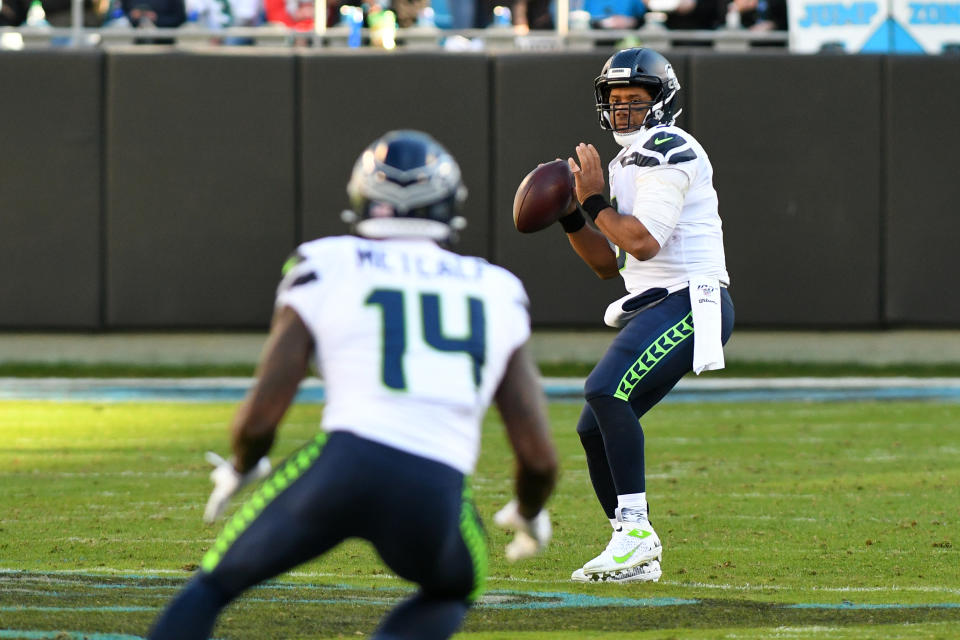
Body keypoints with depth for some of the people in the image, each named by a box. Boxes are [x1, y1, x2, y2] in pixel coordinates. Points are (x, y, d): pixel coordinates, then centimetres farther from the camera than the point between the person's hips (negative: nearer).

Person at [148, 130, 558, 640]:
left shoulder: (326, 270, 13)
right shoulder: (495, 295, 20)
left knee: (212, 587, 20)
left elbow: (261, 415, 7)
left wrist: (240, 469, 30)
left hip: (344, 464, -1)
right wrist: (529, 514, 39)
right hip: (436, 497, 1)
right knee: (451, 594, 35)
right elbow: (538, 456, 16)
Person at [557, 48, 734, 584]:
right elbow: (608, 263, 22)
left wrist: (595, 200, -9)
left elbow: (644, 240, -20)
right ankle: (635, 556, 13)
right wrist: (572, 215, 9)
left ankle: (636, 532, -26)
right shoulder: (631, 162, 22)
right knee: (594, 428, 6)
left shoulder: (667, 150, -9)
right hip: (654, 310, 10)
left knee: (606, 391, -26)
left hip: (689, 304, -10)